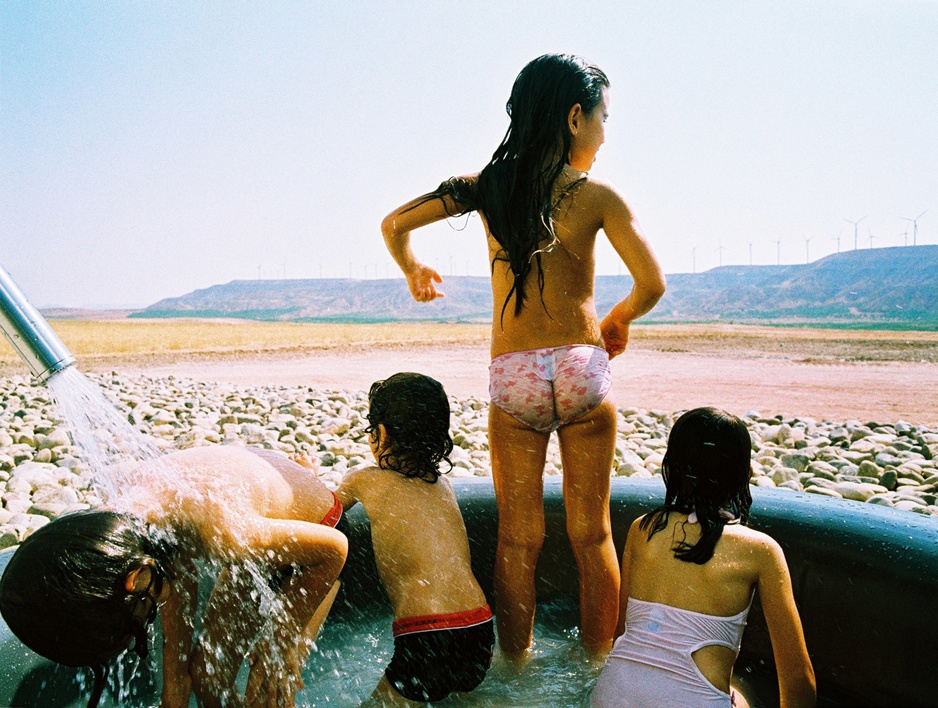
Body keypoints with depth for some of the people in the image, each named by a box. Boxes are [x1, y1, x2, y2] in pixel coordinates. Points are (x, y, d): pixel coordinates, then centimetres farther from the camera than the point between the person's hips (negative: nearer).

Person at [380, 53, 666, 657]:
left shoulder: (489, 186, 4)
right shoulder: (597, 196, -2)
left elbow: (394, 225, 5)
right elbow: (652, 286, -7)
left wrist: (414, 273, 25)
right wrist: (618, 319, 14)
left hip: (512, 377, 2)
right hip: (583, 369, -1)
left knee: (519, 539, 13)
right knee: (592, 534, 13)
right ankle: (599, 665, 27)